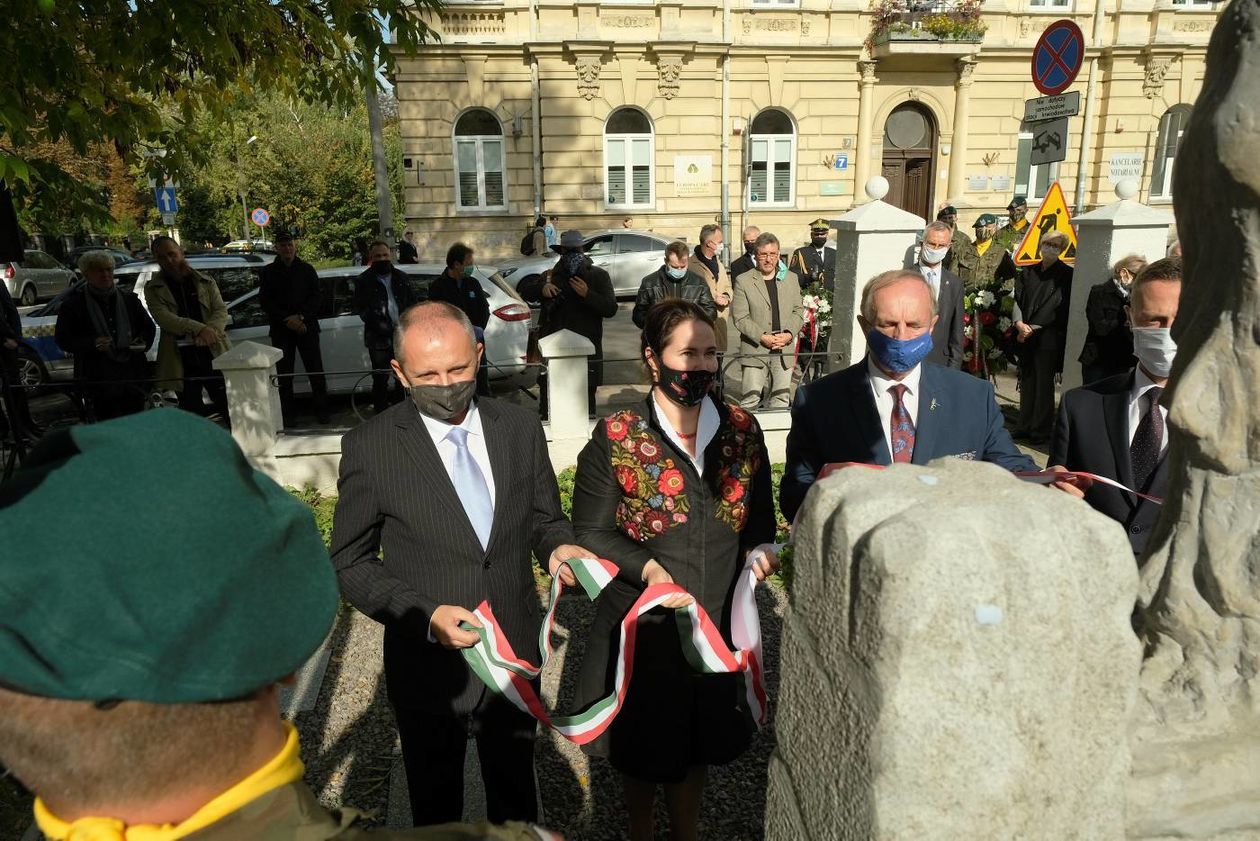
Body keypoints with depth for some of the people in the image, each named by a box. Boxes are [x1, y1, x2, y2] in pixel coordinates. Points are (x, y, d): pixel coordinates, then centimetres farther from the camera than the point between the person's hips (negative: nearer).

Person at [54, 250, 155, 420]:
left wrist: (143, 342, -1)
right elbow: (62, 339, 2)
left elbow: (149, 327, 22)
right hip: (99, 379, -3)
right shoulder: (74, 304, 4)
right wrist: (93, 344, -16)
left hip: (133, 374, 3)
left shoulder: (129, 299, 14)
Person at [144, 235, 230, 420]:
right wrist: (199, 329, -23)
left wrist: (211, 330, -21)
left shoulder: (206, 282, 12)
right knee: (192, 413, 7)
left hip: (214, 354, 0)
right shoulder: (153, 289, 7)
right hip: (181, 361, 0)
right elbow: (163, 317, -8)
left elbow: (221, 310, 1)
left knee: (228, 408, 1)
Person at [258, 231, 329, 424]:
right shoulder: (268, 272, 8)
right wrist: (287, 320, -11)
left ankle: (321, 410, 7)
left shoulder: (307, 269, 9)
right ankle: (287, 414, 9)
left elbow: (315, 297, 3)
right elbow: (265, 301, 1)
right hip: (280, 330, 0)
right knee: (284, 373, 2)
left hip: (307, 327, 0)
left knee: (315, 371, -1)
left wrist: (301, 317, -12)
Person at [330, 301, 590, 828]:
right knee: (436, 808, 24)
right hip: (428, 662, -2)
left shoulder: (521, 428, -6)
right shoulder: (369, 447, -14)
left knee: (516, 795, 26)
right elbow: (349, 563, -8)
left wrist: (557, 548, -18)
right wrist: (425, 615, -22)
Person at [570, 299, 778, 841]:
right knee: (641, 754, 20)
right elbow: (591, 533, -10)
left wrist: (760, 552, -13)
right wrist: (646, 568, -24)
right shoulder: (615, 439, -12)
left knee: (695, 751, 24)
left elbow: (760, 518, 8)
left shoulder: (742, 430, -1)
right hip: (642, 626, -3)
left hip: (717, 625, 3)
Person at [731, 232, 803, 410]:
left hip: (785, 349, 4)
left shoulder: (791, 278, 11)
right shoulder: (743, 281, -2)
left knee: (781, 398, 9)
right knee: (750, 400, -3)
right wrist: (763, 337, -16)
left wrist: (789, 333, -8)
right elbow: (740, 318, -7)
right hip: (754, 350, -3)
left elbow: (798, 310, 11)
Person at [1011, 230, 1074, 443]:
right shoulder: (1027, 272, 12)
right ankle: (1024, 426, 18)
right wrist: (1019, 323, -12)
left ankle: (1041, 430, 6)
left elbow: (1055, 308, -9)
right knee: (1026, 381, 9)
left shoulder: (1065, 275, -2)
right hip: (1025, 336, 4)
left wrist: (1032, 328, -12)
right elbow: (1017, 299, 4)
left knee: (1043, 383, -1)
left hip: (1048, 337, -4)